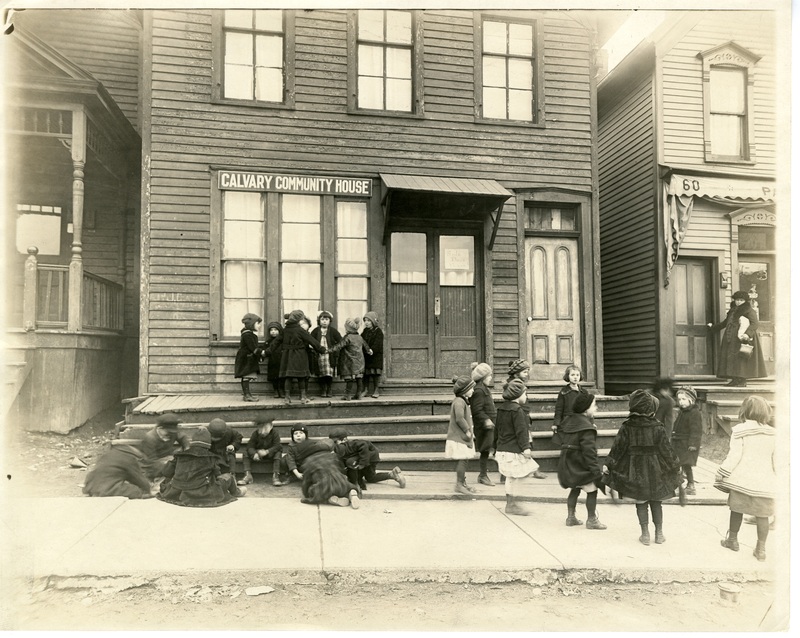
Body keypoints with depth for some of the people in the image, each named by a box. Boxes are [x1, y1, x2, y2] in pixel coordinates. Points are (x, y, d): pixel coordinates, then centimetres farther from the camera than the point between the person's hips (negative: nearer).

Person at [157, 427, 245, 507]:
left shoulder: (180, 455, 7)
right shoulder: (211, 458, -3)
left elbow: (167, 472, 8)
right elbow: (217, 475, 5)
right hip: (202, 494, -4)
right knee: (228, 478, 17)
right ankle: (235, 492, 39)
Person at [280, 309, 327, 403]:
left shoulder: (285, 329, 3)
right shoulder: (300, 330, -12)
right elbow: (312, 341, -8)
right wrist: (322, 349, 0)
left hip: (287, 356, 4)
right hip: (299, 357, -4)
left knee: (288, 376, 5)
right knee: (301, 377, 6)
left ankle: (287, 396, 4)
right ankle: (303, 396, 11)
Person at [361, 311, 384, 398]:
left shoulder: (378, 331, -6)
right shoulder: (365, 331, 14)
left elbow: (377, 344, -16)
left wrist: (371, 350, -27)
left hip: (376, 356, -5)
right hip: (365, 356, 5)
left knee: (375, 373, -1)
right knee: (366, 373, 6)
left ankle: (376, 390, 7)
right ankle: (366, 390, 15)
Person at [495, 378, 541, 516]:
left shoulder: (501, 408, 12)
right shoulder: (517, 410, -16)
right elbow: (521, 431, -20)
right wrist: (526, 447, -19)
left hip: (502, 447, 10)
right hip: (514, 450, -9)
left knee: (511, 478, 16)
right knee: (515, 477, -1)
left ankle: (510, 504, 23)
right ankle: (513, 505, 4)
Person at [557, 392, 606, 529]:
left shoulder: (568, 421, 8)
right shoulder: (586, 427, -20)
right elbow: (589, 450, -23)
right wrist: (596, 468, -20)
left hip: (567, 462, 9)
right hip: (581, 463, -8)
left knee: (575, 489, 18)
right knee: (592, 490, 5)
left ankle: (571, 517, 23)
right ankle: (591, 520, 11)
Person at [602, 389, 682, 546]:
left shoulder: (626, 427, -9)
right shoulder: (657, 428, -9)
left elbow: (618, 447, -7)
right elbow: (666, 449, -3)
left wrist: (608, 464, 2)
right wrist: (675, 464, 12)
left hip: (635, 470, 0)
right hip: (654, 470, 1)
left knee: (641, 503, 9)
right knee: (655, 502, 14)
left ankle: (645, 534, 11)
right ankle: (659, 534, 21)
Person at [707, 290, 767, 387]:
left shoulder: (749, 310, -4)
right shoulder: (733, 310, 19)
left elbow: (755, 324, -16)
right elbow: (725, 322, 32)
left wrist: (747, 334, -31)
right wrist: (713, 327, 41)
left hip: (742, 338, -7)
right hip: (731, 339, 7)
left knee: (742, 359, -9)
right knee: (731, 358, 3)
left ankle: (743, 380, -6)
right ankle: (735, 379, 7)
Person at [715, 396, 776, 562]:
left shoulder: (739, 430, -8)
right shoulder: (773, 433, 4)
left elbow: (734, 456, -11)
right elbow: (776, 460, 8)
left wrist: (721, 474, -3)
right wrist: (778, 479, 21)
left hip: (741, 478, -2)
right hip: (764, 481, 2)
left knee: (736, 510, 12)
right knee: (762, 514, 7)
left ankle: (732, 539, 26)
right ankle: (761, 548, 10)